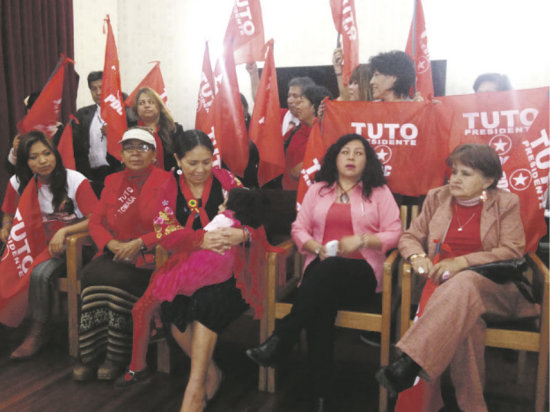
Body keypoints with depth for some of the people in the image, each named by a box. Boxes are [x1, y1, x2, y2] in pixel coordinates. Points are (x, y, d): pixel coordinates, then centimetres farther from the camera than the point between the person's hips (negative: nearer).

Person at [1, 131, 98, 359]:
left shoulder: (75, 180, -10)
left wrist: (63, 231, -23)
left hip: (74, 244, -5)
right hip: (39, 244, 5)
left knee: (40, 273, -29)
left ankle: (39, 331, -10)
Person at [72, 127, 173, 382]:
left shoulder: (166, 181, 1)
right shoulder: (113, 182, 18)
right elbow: (95, 221, 12)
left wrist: (139, 243, -18)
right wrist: (111, 243, -8)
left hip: (148, 257, -4)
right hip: (115, 254, 5)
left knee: (118, 279, -31)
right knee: (91, 273, -25)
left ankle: (117, 357, -16)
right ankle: (90, 354, -18)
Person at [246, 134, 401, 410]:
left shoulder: (379, 191, 10)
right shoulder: (318, 190, 17)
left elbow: (393, 234, 3)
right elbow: (299, 229, 12)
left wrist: (361, 240, -15)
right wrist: (318, 248, -8)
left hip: (361, 273, -2)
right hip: (321, 269, 2)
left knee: (329, 270, -38)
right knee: (320, 306, -33)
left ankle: (280, 340, -32)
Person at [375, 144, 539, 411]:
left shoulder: (506, 203, 7)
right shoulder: (436, 198, 14)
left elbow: (512, 251, -4)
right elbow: (410, 237, 15)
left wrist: (462, 262, -17)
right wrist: (417, 256, -10)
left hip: (492, 288, -1)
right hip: (447, 285, 2)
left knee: (462, 284, -38)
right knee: (465, 316, -36)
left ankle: (410, 364, -45)